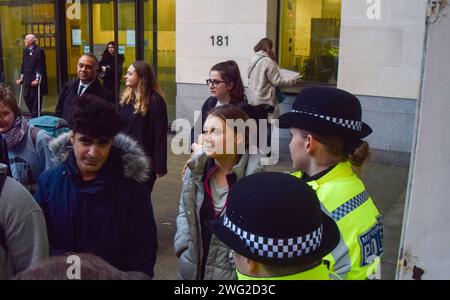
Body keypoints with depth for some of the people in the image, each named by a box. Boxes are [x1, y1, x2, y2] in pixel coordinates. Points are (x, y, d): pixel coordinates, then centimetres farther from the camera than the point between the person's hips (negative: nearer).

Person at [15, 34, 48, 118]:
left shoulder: (39, 50, -10)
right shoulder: (25, 50, 12)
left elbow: (40, 66, -15)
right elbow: (23, 65, 16)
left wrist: (37, 79, -19)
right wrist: (21, 78, 14)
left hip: (36, 80, -7)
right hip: (27, 80, 7)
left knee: (36, 100, -2)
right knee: (26, 98, 5)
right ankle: (33, 115, 19)